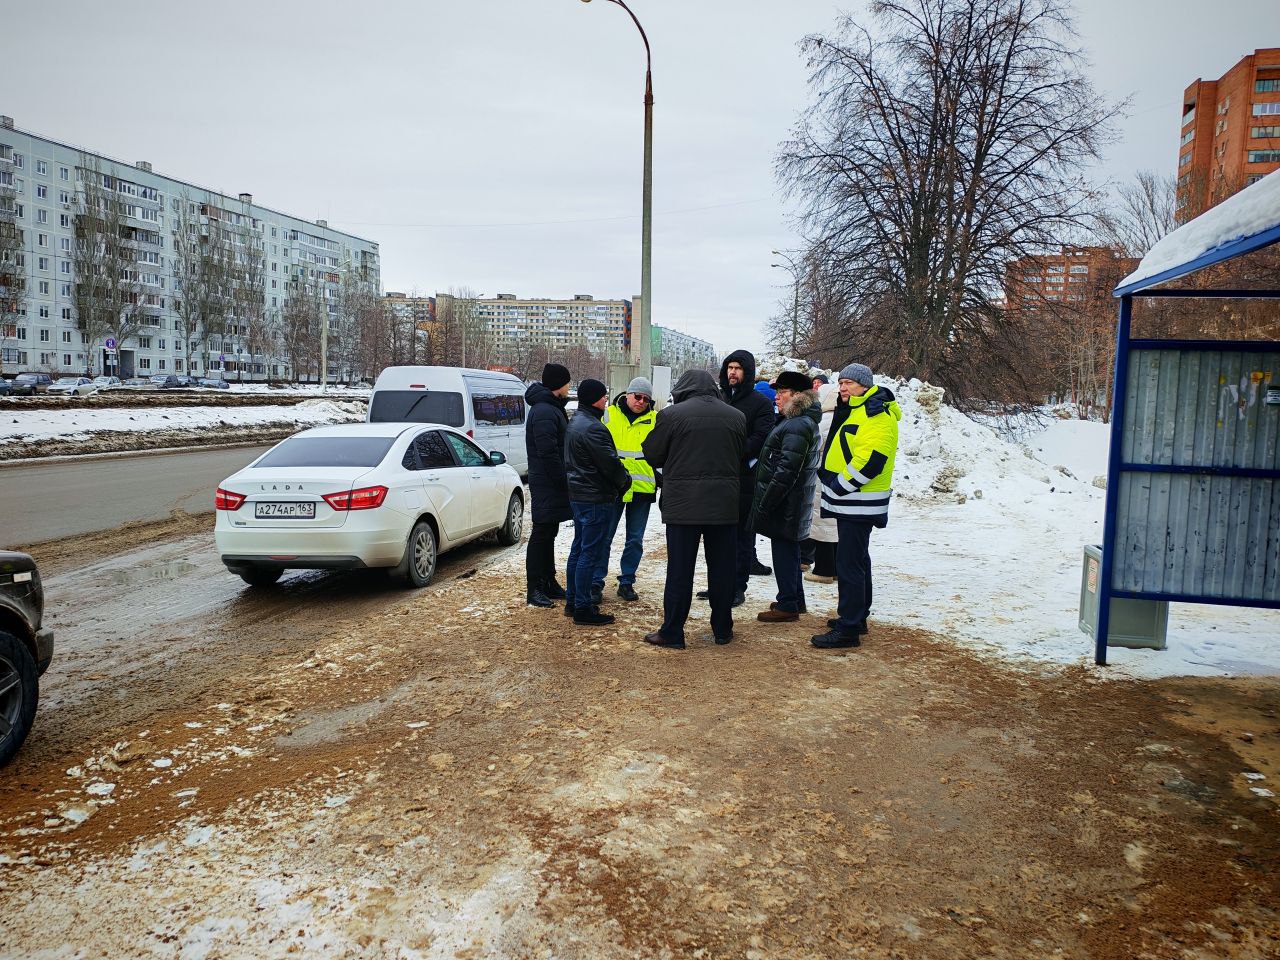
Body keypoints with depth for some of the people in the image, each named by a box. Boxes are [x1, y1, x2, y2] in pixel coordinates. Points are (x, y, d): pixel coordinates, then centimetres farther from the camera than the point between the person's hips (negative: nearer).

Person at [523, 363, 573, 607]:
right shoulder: (544, 411, -18)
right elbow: (548, 453, -23)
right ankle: (534, 589, 1)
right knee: (541, 534, -5)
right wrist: (563, 481, -19)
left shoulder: (551, 408, 17)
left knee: (548, 533, 15)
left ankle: (548, 583, 25)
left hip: (551, 484, 10)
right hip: (547, 484, -10)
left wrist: (563, 479, 15)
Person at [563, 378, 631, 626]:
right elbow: (610, 462, -21)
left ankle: (572, 601, 25)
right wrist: (625, 482, -1)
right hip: (596, 499, -11)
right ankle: (583, 609, 0)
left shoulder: (574, 423, 13)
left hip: (577, 495, 11)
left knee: (578, 548, 17)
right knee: (590, 553, -5)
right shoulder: (592, 427, -20)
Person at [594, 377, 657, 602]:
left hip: (642, 488, 2)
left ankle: (626, 582, 21)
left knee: (635, 539, 9)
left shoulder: (654, 419, 6)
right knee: (605, 537, 2)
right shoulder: (609, 414, 2)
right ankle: (596, 583, 11)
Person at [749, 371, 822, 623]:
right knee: (789, 551, 18)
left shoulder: (797, 427, -19)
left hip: (785, 504, -10)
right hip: (791, 503, 10)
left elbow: (786, 470, -24)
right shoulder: (803, 422, 14)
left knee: (783, 552, -2)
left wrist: (765, 503, -20)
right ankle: (795, 600, 29)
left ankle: (788, 605, 6)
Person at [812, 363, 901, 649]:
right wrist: (835, 488, 15)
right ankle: (857, 617, 31)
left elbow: (870, 460, -27)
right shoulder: (854, 411, 17)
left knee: (848, 564, -9)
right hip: (852, 502, 11)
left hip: (858, 505, -11)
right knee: (857, 559, 19)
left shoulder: (877, 416, -17)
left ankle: (848, 629, -5)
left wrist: (838, 487, -19)